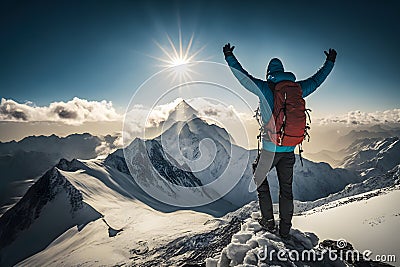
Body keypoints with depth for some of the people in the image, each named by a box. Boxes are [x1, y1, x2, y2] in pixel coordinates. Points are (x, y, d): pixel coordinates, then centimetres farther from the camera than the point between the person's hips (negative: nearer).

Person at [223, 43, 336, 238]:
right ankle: (285, 231, 25)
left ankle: (268, 220, 19)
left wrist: (229, 57, 16)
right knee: (286, 188, 14)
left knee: (260, 178, 19)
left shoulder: (265, 88, -7)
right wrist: (330, 63, 39)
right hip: (290, 148, 4)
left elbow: (243, 76, 3)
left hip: (271, 147, -4)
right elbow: (316, 80, 21)